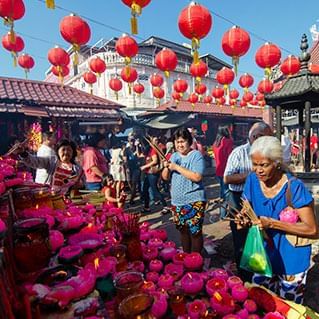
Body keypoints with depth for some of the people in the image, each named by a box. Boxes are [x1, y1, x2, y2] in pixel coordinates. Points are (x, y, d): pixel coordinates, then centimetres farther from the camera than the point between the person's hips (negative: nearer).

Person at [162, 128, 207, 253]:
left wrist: (177, 167, -21)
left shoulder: (196, 155, -10)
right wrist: (166, 167, -11)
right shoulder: (174, 156, 9)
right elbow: (165, 177, 10)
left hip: (194, 201, -6)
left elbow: (197, 177, -24)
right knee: (183, 230, 16)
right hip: (177, 201, 6)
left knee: (195, 231, 1)